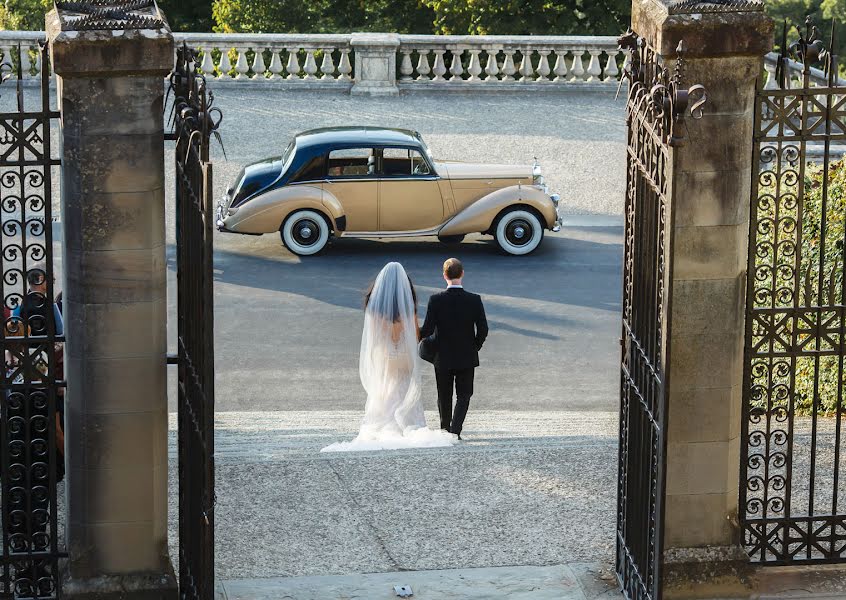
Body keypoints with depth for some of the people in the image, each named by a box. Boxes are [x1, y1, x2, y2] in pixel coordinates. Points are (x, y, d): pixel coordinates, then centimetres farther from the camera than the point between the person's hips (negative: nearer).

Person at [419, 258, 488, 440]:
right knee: (464, 394, 9)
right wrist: (475, 347, 8)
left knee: (444, 397, 16)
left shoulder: (436, 300, -14)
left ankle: (445, 429, 27)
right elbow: (483, 329, -9)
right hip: (467, 357, 0)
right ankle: (455, 429, -7)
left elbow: (427, 329, -16)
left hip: (443, 357, 0)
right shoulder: (474, 300, -11)